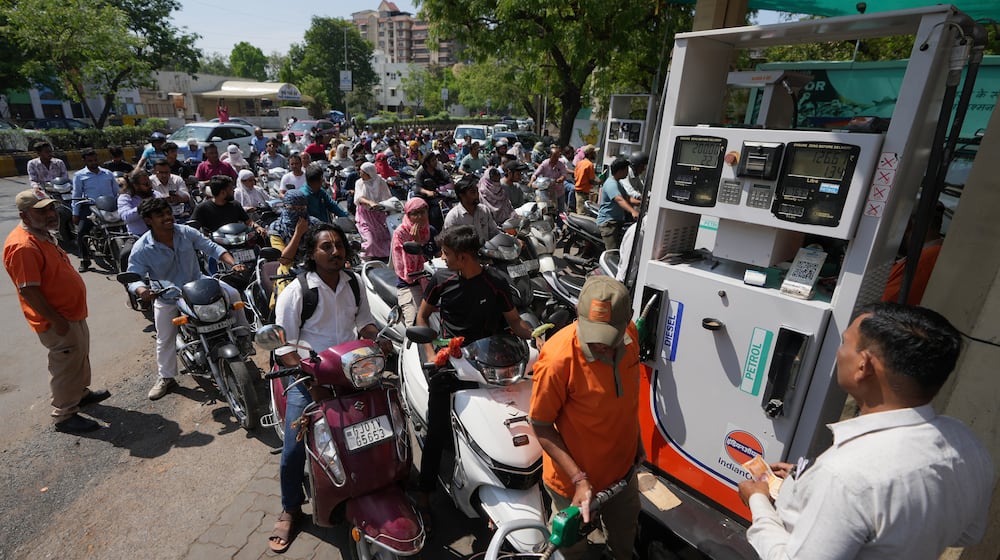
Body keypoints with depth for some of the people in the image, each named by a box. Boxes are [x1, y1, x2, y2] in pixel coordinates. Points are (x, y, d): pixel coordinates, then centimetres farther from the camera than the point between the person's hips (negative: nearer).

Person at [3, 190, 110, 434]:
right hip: (57, 321, -10)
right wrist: (56, 321, -24)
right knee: (66, 365, 3)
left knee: (80, 356, 25)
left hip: (72, 313, 10)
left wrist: (68, 316, 21)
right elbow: (28, 291, -27)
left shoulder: (42, 235, 7)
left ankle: (80, 393, 45)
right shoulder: (23, 246, -26)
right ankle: (64, 416, 18)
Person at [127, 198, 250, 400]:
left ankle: (244, 335, 1)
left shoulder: (187, 232, -13)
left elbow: (212, 247, -9)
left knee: (232, 294, -19)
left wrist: (233, 264, -24)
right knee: (165, 339, 8)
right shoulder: (141, 249, -19)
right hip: (166, 297, -1)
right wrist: (141, 289, -43)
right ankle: (166, 378, 27)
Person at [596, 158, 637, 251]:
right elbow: (619, 200, -34)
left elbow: (626, 198, 21)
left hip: (617, 221, 11)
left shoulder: (618, 183, 17)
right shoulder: (611, 184, -18)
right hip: (608, 222, -11)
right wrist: (633, 211, -48)